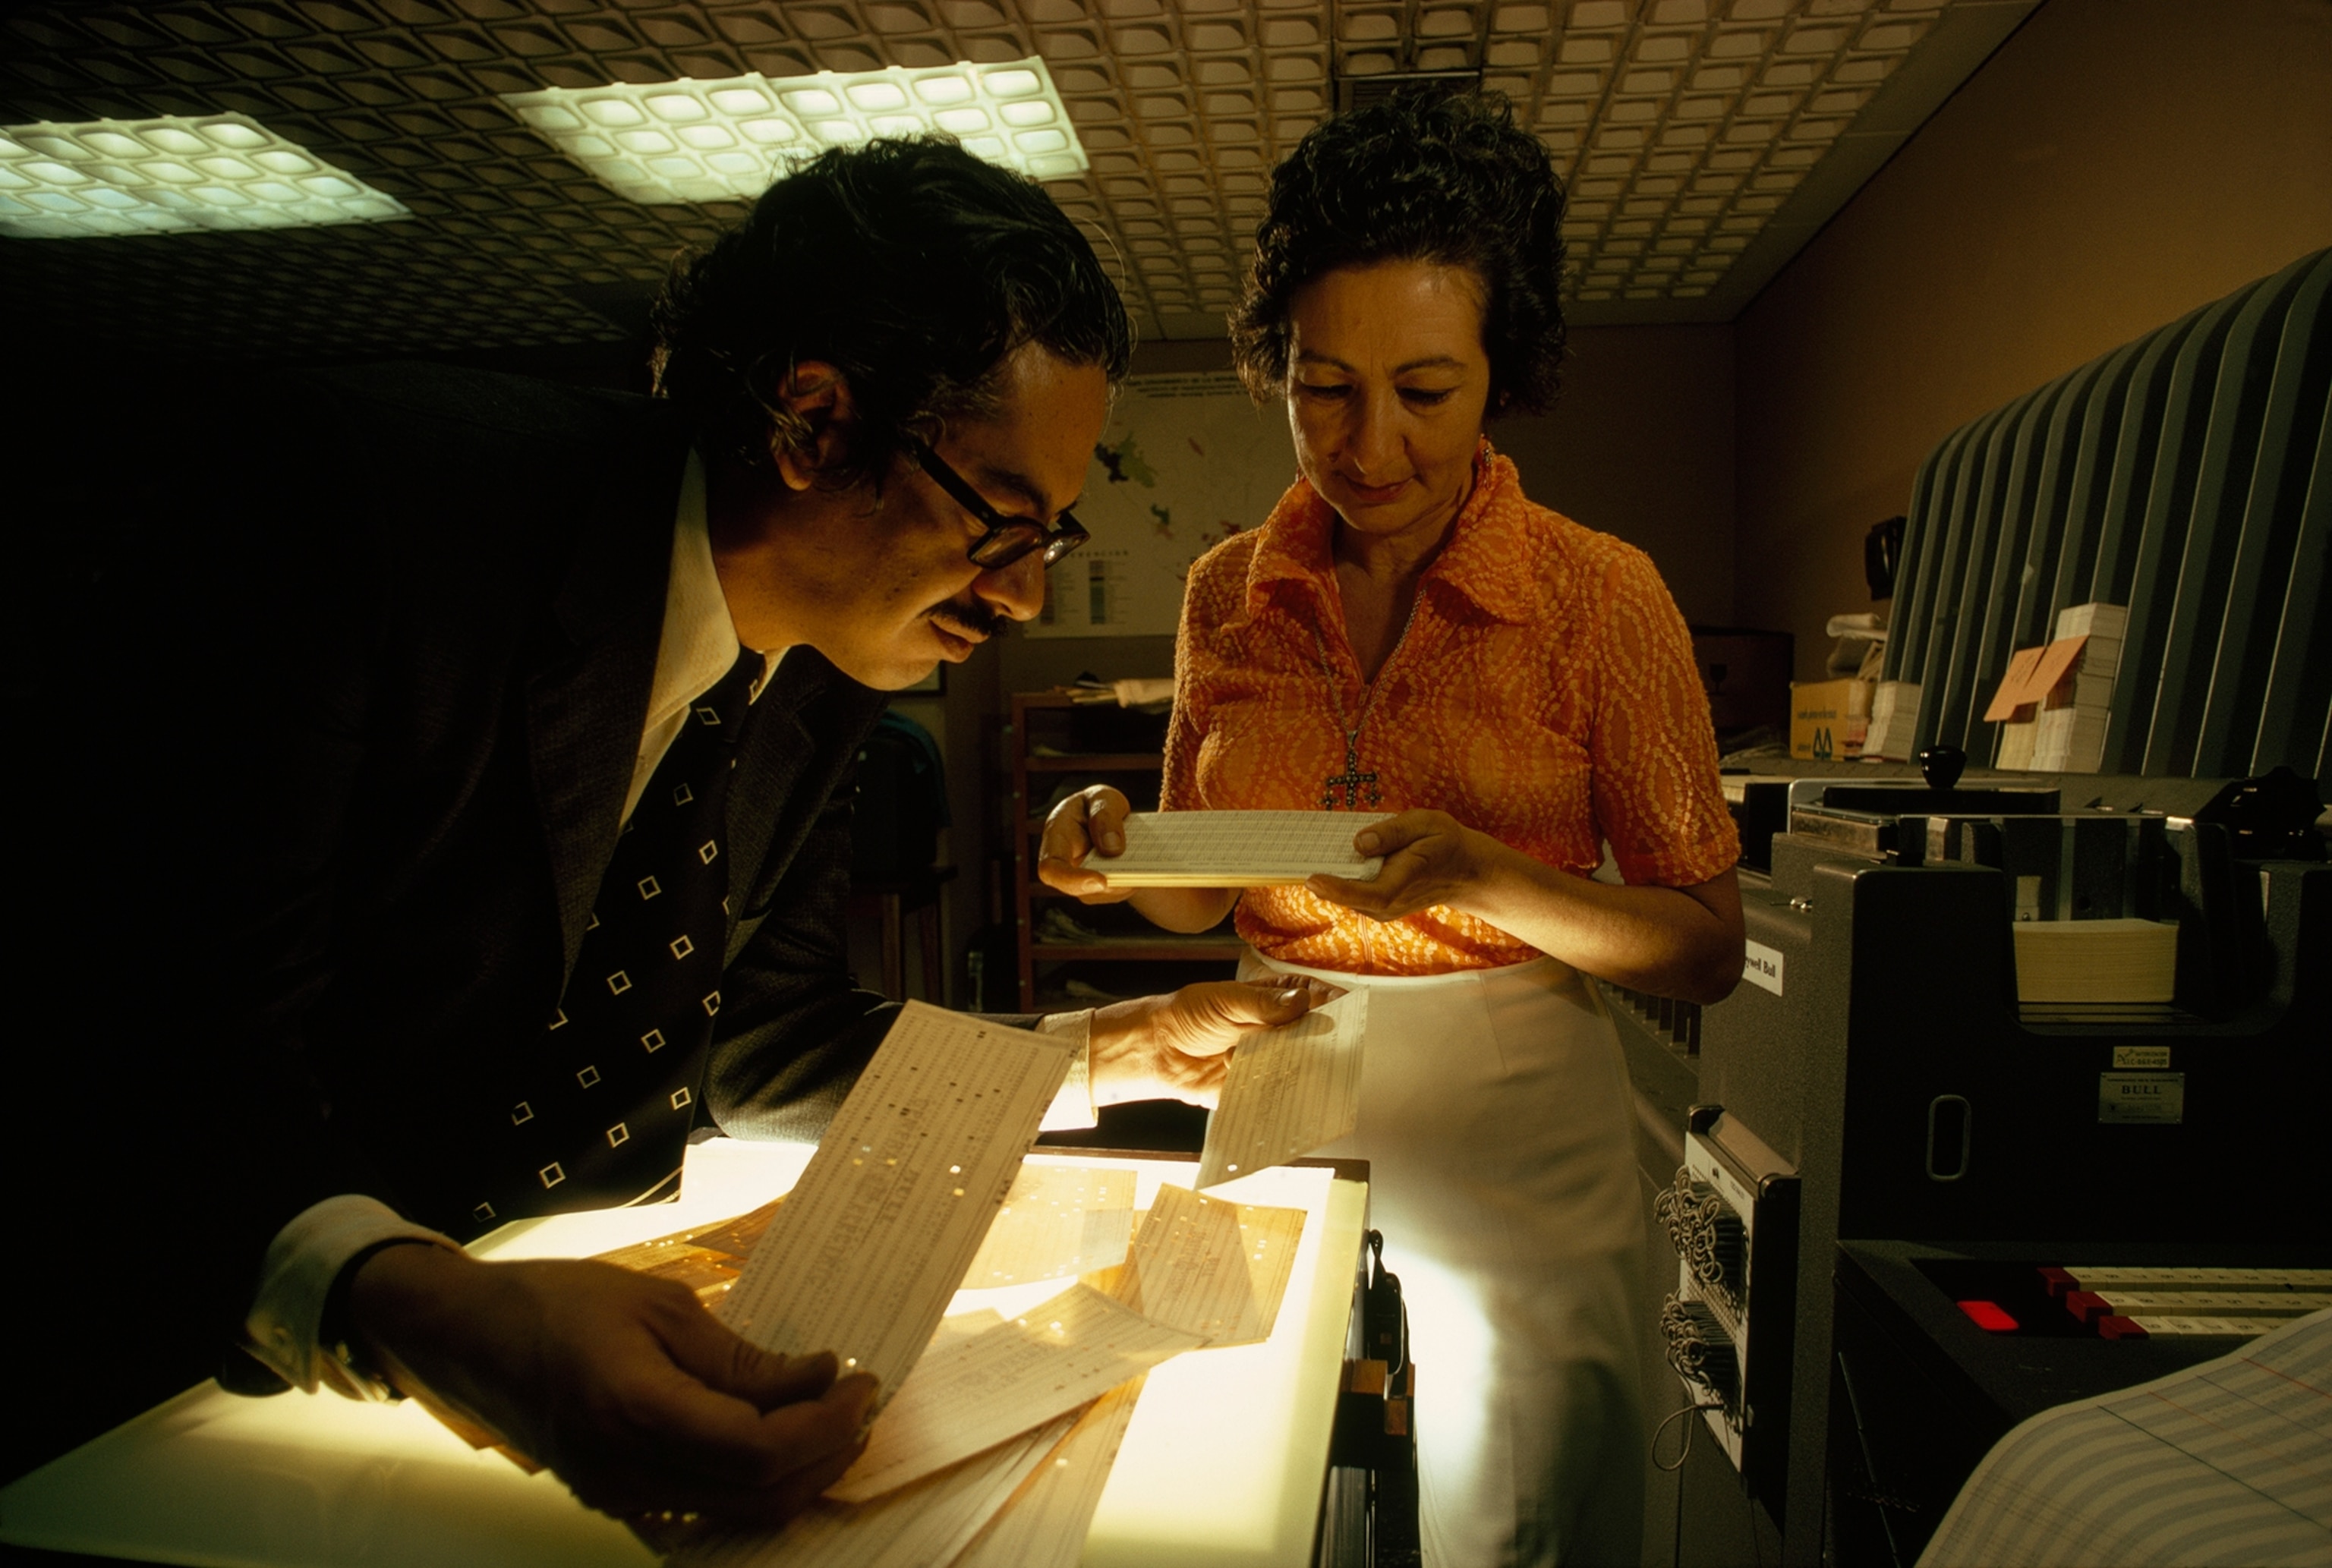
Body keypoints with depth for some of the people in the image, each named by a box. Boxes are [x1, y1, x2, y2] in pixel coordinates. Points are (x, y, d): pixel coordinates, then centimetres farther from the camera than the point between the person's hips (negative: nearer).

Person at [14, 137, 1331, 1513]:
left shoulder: (818, 676, -1)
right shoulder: (346, 496, -21)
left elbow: (755, 1050, 4)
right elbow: (174, 1054, -25)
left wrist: (1112, 1050, -3)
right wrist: (429, 1315, -43)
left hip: (586, 1310, 5)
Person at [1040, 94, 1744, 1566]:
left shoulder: (1602, 594, -9)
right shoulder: (1229, 593, 1)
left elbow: (1706, 947, -6)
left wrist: (1492, 878, -23)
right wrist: (1121, 851, -11)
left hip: (1512, 1127, -2)